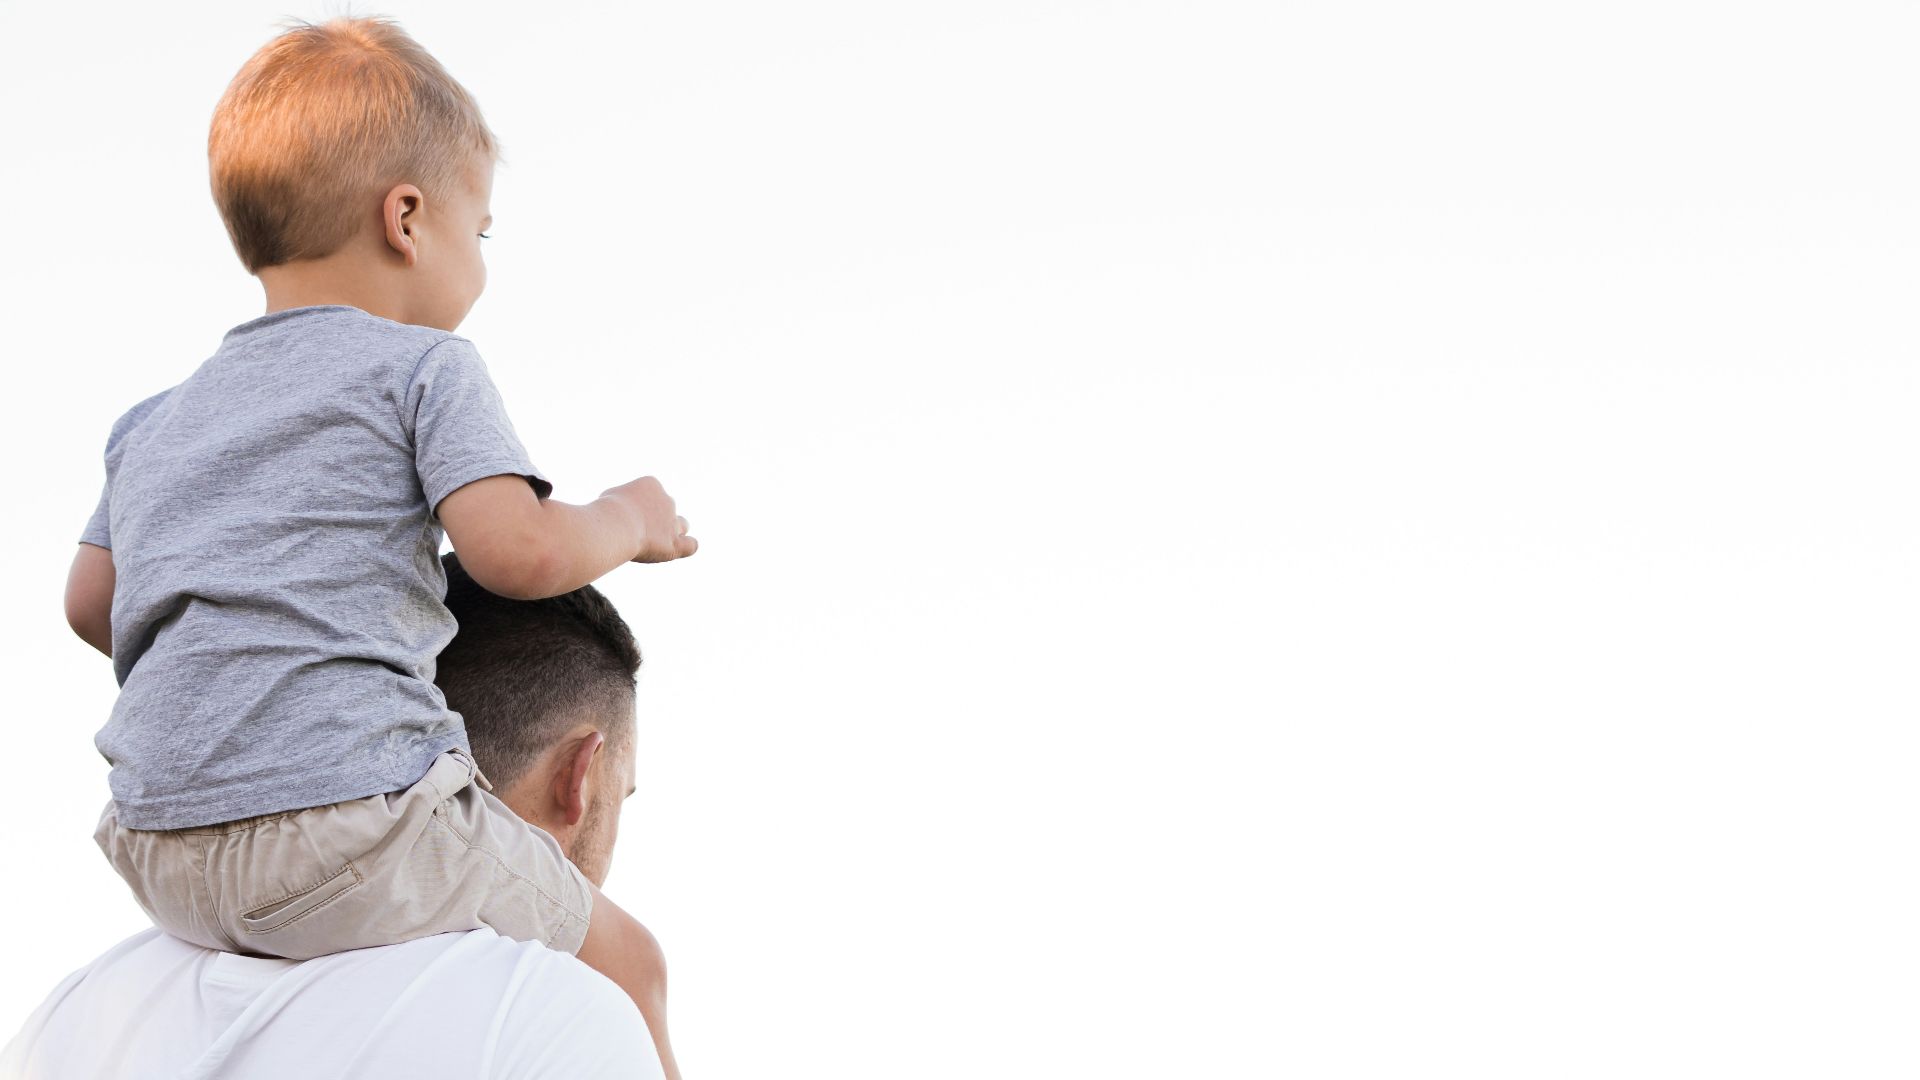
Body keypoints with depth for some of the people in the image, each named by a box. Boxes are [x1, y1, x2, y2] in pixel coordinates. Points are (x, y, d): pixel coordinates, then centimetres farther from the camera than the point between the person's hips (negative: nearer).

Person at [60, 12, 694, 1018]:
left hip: (161, 857, 7)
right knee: (616, 960, 11)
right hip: (348, 813, -7)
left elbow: (91, 603, 23)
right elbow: (520, 552, -12)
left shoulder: (156, 422, 20)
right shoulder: (424, 368, 0)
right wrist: (627, 521, 7)